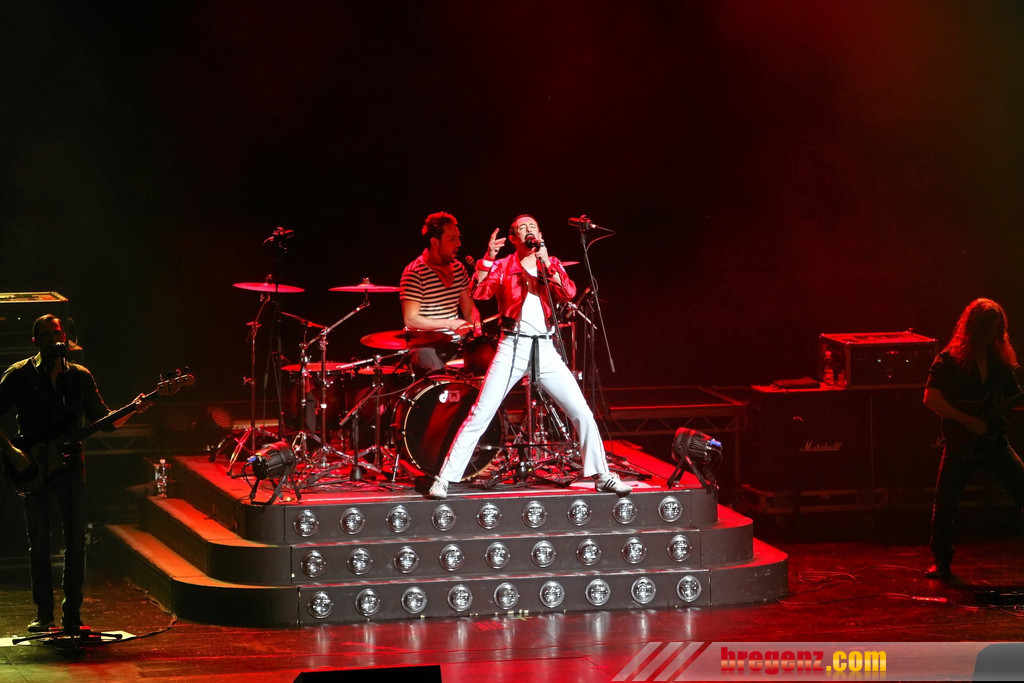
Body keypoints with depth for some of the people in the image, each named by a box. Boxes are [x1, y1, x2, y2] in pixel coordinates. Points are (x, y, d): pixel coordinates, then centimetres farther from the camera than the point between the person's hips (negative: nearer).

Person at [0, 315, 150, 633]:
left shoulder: (80, 377, 9)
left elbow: (105, 420, 10)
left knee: (76, 542, -3)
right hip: (32, 466, -2)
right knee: (39, 543, 2)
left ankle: (72, 615, 3)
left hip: (69, 464, 2)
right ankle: (43, 614, 11)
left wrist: (132, 410, -7)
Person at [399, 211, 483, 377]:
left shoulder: (458, 268, 11)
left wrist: (477, 326, -6)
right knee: (436, 375, -33)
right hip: (424, 343, -7)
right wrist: (449, 324, -19)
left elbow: (469, 308, 16)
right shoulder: (414, 273, -12)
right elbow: (410, 320, -15)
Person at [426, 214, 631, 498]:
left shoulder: (552, 265, 13)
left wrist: (546, 264, -15)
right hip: (512, 347, -2)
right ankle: (444, 478, -6)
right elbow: (478, 292, -10)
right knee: (480, 415, -9)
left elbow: (568, 294, -5)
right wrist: (488, 259, -20)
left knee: (583, 413, 0)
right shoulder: (502, 267, 7)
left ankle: (602, 476, 12)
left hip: (545, 350, 2)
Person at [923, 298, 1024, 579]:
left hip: (994, 440, 3)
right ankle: (941, 563, 19)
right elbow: (931, 398, -14)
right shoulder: (949, 360, -6)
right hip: (961, 443, -3)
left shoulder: (1001, 360, 8)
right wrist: (967, 421, -17)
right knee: (944, 506, 0)